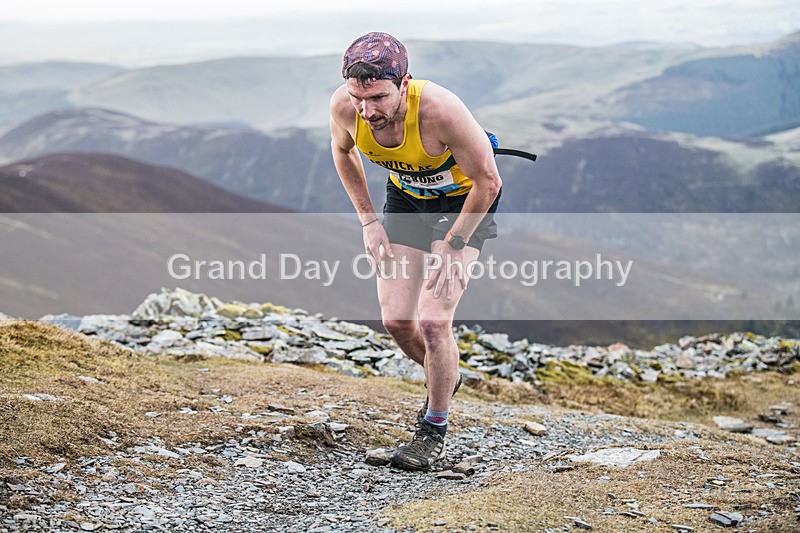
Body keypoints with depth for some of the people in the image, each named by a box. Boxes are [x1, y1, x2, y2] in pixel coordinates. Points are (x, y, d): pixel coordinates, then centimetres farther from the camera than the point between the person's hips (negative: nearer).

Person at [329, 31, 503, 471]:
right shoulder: (344, 106, -25)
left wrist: (451, 245, -20)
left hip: (463, 199, -4)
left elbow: (487, 183, -24)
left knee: (434, 320, -14)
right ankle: (445, 377, 32)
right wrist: (368, 220, -3)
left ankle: (434, 429, 7)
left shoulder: (439, 109, -39)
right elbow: (342, 150, 1)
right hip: (405, 196, 5)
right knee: (396, 321, 0)